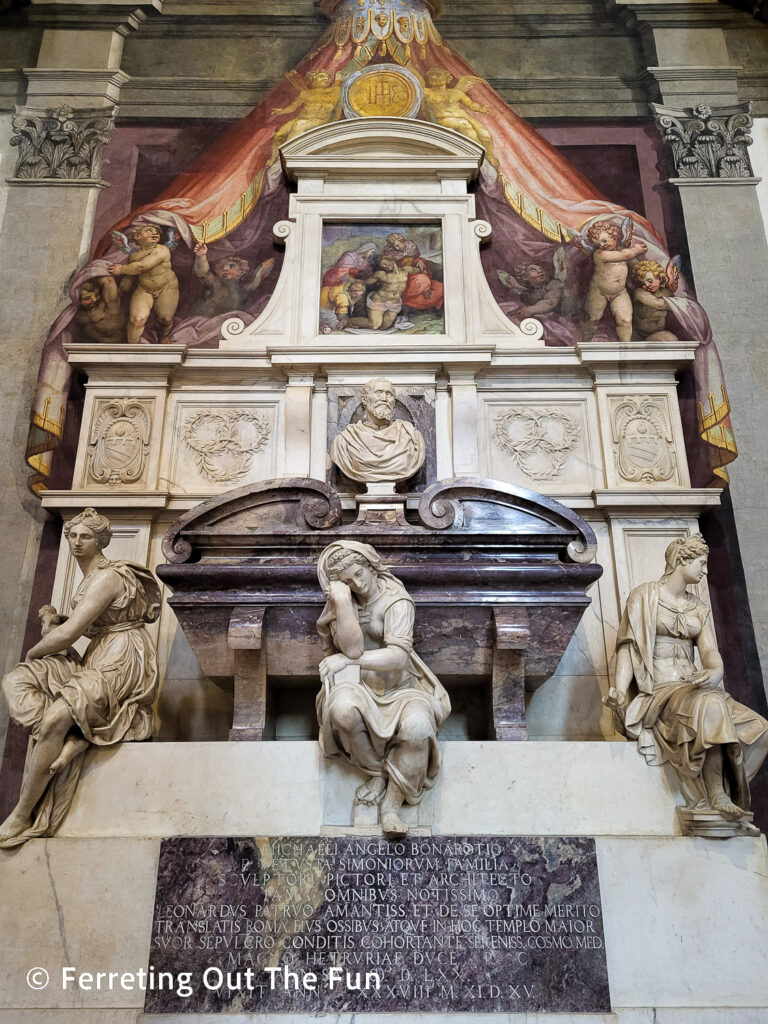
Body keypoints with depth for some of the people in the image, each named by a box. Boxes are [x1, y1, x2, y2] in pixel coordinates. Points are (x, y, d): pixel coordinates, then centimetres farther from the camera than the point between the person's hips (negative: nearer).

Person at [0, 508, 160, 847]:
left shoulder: (106, 577, -15)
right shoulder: (90, 577, 16)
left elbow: (68, 634, -19)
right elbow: (82, 624, 23)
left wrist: (32, 651, -1)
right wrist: (54, 618, 4)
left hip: (121, 661, -10)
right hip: (97, 659, 10)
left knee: (56, 716, -28)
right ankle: (74, 738, -22)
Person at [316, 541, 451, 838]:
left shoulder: (396, 600, -11)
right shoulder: (341, 601, -2)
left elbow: (399, 656, -24)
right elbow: (353, 648, -18)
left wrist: (345, 659, -27)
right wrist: (342, 600, -24)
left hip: (399, 689, -1)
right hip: (360, 689, 2)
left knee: (417, 724, -33)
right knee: (342, 708, -34)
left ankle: (392, 804, -14)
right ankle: (376, 774, -8)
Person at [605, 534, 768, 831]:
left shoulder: (700, 609, 19)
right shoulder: (644, 597, 3)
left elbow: (710, 652, 5)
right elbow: (628, 647, -6)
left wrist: (715, 672, -21)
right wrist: (619, 691, -22)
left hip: (692, 688, 6)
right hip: (659, 692, -6)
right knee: (711, 706, -34)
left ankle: (722, 795, -13)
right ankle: (716, 796, -26)